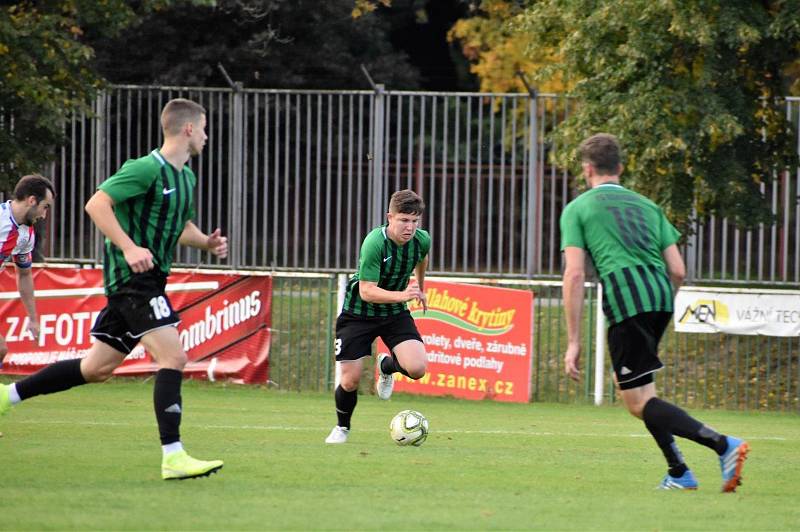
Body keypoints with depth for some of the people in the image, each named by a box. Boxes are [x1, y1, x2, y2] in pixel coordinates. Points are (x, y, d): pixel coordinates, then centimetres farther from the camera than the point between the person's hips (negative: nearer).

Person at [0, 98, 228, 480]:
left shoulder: (186, 178, 16)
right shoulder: (147, 169, -13)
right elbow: (96, 204, -19)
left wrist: (207, 242, 9)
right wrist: (129, 248, -29)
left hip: (147, 280, 10)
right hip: (133, 277, -10)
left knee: (97, 368, 13)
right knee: (173, 356, -18)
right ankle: (173, 457, -20)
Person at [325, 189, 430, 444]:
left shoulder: (422, 240, -11)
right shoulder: (375, 243, -28)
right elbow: (367, 291, -32)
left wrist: (420, 288, 30)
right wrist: (402, 295, -45)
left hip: (395, 312, 4)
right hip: (358, 314, -4)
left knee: (417, 368, -18)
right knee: (350, 381, -6)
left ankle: (386, 366, 18)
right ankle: (342, 427, 25)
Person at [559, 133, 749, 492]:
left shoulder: (577, 209, 11)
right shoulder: (646, 205, 25)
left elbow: (574, 274, 0)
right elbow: (678, 270, 17)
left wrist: (573, 341, -1)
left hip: (624, 296, -6)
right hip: (661, 295, 6)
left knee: (638, 402, -6)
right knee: (634, 388, 23)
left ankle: (723, 445, -24)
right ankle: (678, 473, 15)